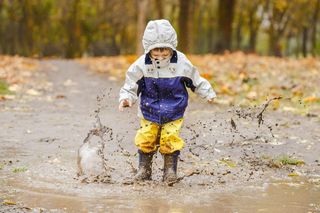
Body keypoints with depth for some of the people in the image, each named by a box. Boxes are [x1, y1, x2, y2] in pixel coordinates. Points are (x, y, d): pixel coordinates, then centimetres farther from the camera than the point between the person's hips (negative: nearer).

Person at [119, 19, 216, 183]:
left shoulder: (181, 64, -11)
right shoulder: (141, 65, -12)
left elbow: (196, 81, 5)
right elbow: (131, 86, -4)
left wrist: (208, 93, 4)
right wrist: (126, 99, -20)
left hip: (173, 114, -1)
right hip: (149, 113, 1)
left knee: (170, 140, -10)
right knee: (145, 140, -2)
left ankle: (170, 170, 8)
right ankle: (144, 169, 18)